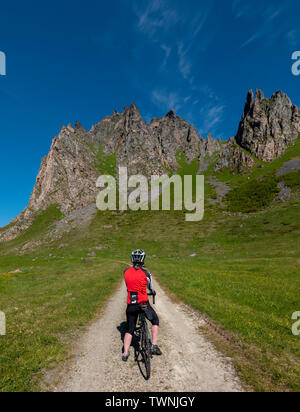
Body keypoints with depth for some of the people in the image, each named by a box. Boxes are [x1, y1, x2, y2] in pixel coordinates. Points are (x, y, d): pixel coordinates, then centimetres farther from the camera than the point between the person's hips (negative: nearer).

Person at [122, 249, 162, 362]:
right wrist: (153, 292, 30)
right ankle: (154, 346, 16)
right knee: (155, 321, 22)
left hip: (131, 305, 3)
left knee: (130, 329, 19)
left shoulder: (126, 272, -2)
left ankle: (125, 353, 17)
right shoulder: (146, 273, -10)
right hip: (143, 303, -2)